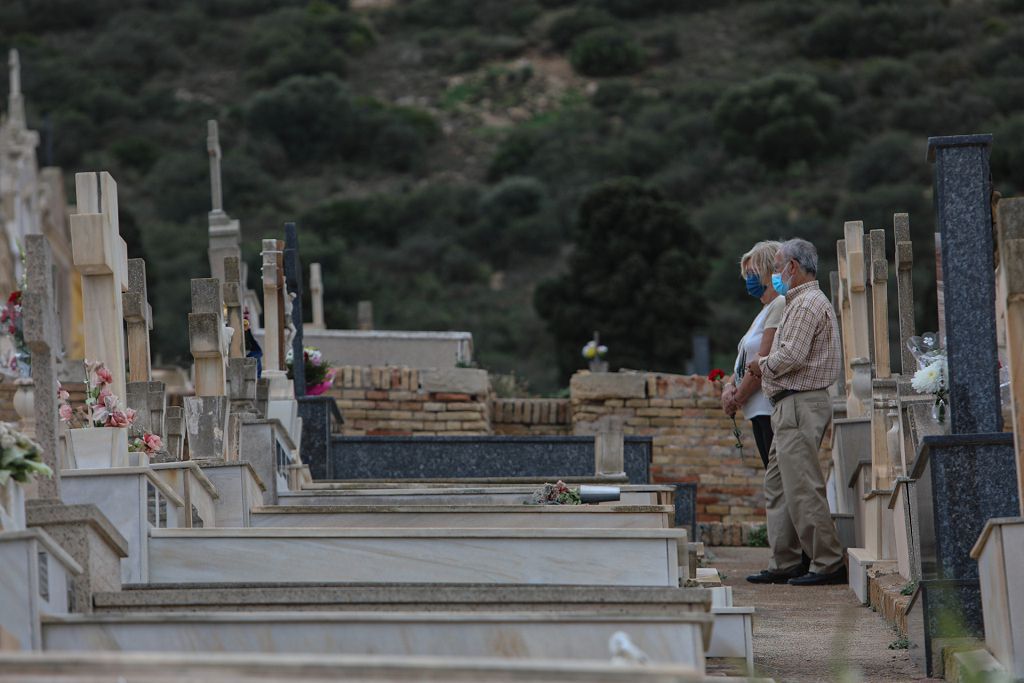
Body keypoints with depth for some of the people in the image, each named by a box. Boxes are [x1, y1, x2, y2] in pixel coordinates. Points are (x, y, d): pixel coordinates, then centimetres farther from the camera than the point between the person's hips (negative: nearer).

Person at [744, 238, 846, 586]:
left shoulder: (807, 304, -12)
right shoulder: (801, 302, 22)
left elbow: (790, 357, -21)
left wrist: (764, 364, -3)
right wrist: (764, 365, 6)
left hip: (800, 404, -11)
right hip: (791, 405, 11)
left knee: (803, 488, -11)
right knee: (778, 486, 11)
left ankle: (828, 563, -11)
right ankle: (783, 563, 12)